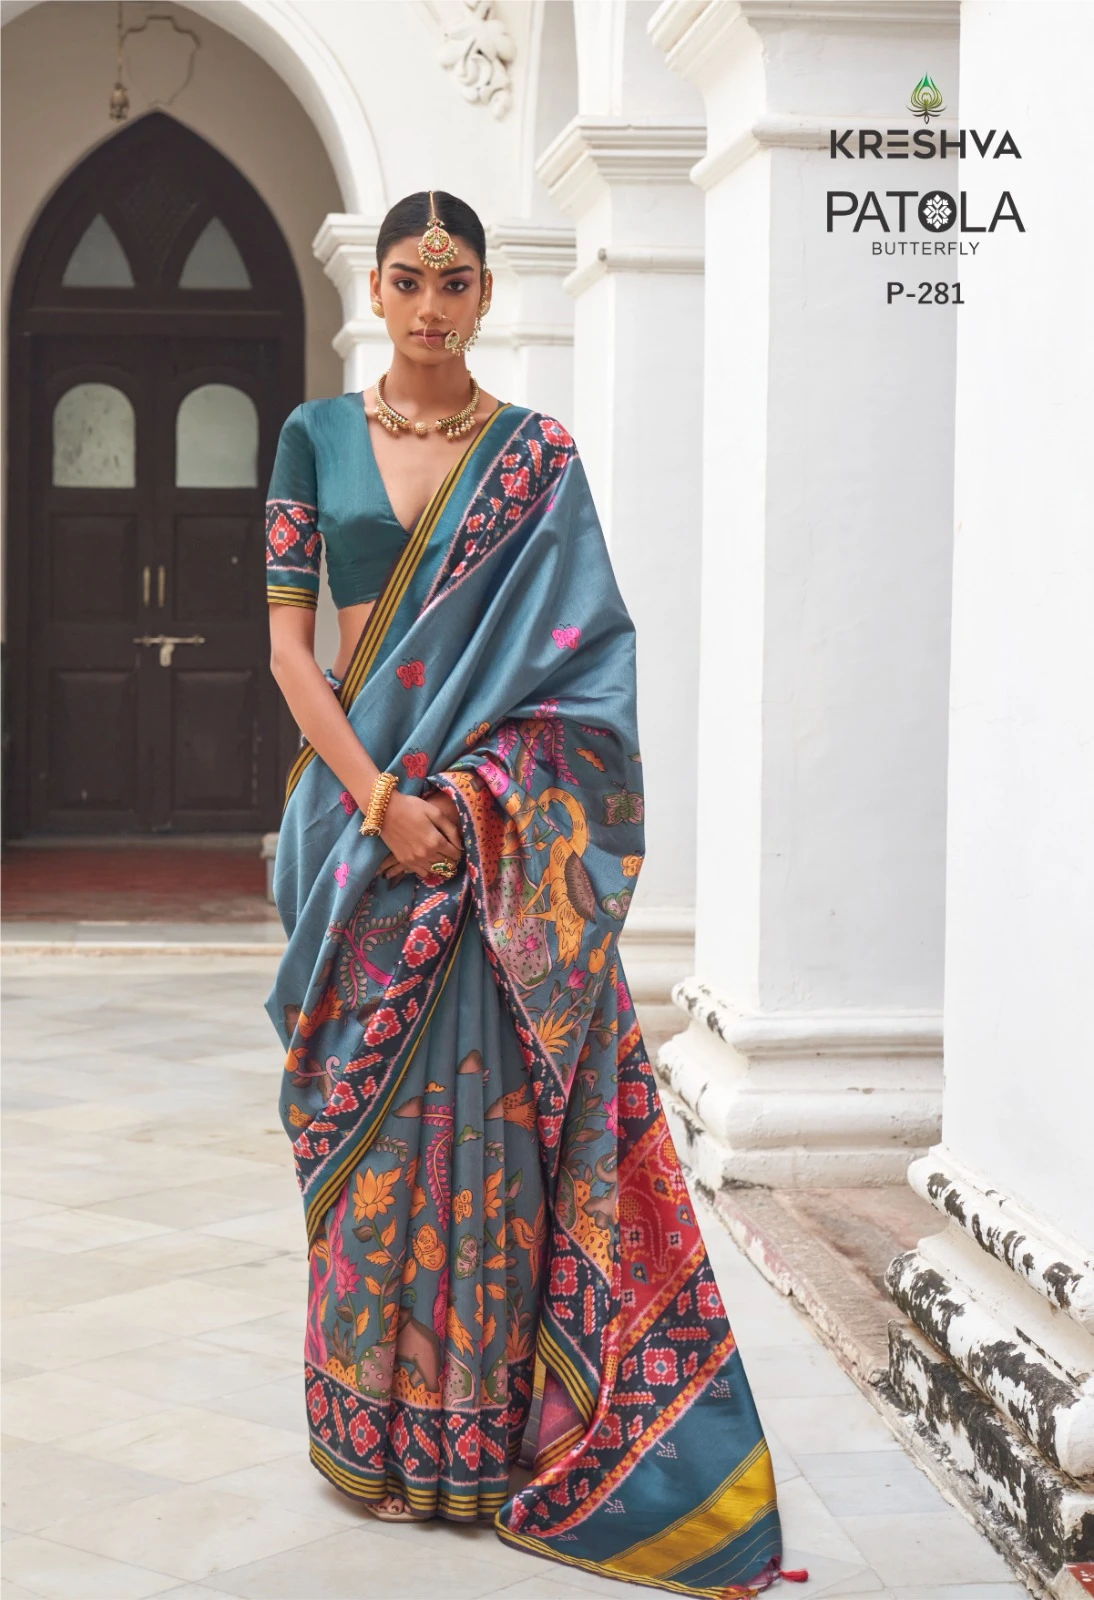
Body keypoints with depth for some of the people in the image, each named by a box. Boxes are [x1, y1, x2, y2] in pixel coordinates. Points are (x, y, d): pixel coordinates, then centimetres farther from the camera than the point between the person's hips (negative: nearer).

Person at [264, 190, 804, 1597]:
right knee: (366, 1109, 5)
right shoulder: (316, 437, 8)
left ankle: (485, 1428, 6)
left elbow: (577, 654, -3)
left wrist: (468, 793, -17)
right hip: (353, 812, 2)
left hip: (498, 827, -2)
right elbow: (289, 642, 2)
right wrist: (379, 799, -11)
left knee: (486, 1103, -3)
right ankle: (376, 1429, 15)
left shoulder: (537, 458, 3)